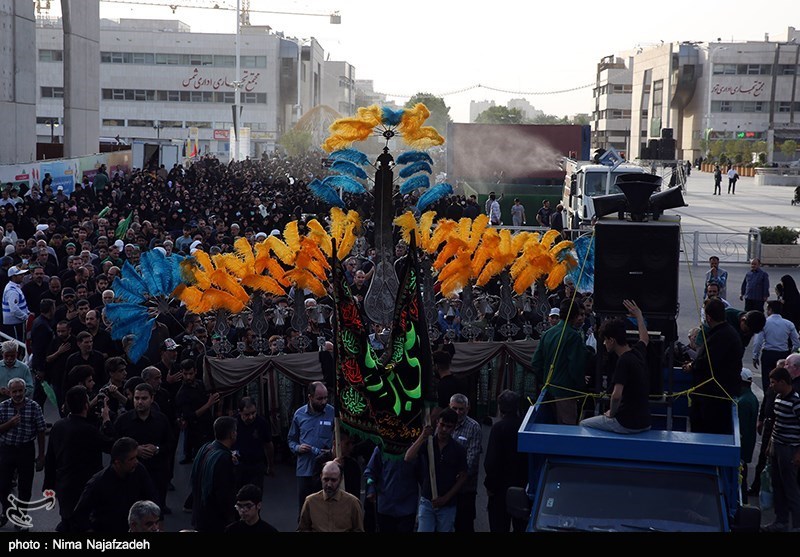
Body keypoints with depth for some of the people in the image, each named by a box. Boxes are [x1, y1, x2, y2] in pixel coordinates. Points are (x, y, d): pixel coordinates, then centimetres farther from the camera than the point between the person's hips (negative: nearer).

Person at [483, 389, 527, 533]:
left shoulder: (498, 427, -16)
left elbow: (491, 461, -17)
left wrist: (490, 485, -6)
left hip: (502, 485, -4)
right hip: (524, 485, 4)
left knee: (499, 526, 4)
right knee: (521, 525, 17)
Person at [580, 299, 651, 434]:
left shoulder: (623, 361, -19)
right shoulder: (638, 352, 5)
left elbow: (616, 395, -29)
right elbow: (645, 338, 30)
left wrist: (611, 413, -11)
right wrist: (639, 315, 43)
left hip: (627, 424, -8)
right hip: (644, 423, 8)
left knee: (583, 425, 10)